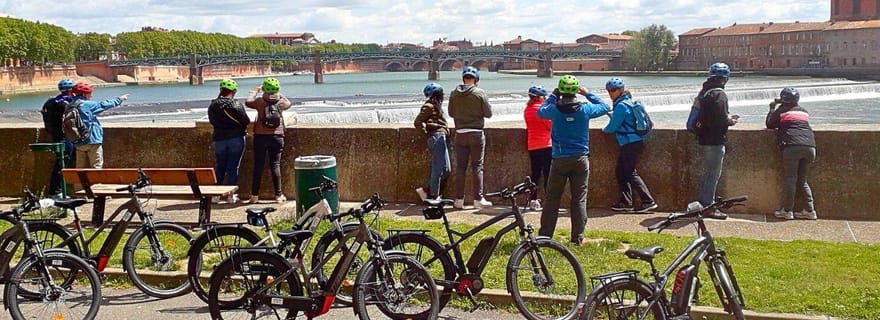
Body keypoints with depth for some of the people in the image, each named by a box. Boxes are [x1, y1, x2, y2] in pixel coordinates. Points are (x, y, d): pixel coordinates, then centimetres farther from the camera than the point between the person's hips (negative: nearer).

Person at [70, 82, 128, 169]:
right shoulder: (87, 105, -11)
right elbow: (103, 105, -2)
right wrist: (119, 100, 10)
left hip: (79, 143, 7)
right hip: (92, 141, -7)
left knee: (81, 168, 10)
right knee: (96, 166, -2)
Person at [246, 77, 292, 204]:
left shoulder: (260, 102, -6)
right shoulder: (281, 102, -3)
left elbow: (248, 102, 15)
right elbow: (288, 103, 21)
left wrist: (255, 91, 29)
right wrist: (279, 95, 32)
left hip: (260, 136, 0)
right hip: (277, 136, 1)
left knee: (258, 166, 5)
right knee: (275, 165, 4)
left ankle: (254, 195, 8)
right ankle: (278, 195, 4)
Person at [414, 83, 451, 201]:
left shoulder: (435, 106, 22)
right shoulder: (429, 106, -7)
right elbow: (417, 122, -12)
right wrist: (427, 134, -7)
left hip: (441, 138, 10)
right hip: (437, 137, -10)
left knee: (445, 170, 9)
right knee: (438, 169, -8)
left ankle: (425, 190, 12)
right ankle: (434, 196, -2)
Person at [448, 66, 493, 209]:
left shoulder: (454, 94, 0)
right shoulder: (479, 93, -9)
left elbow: (451, 113, 9)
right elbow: (488, 113, -5)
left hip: (460, 133, 3)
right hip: (476, 133, -3)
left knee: (460, 167, 7)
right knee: (477, 166, 3)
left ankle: (459, 199, 8)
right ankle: (478, 199, 2)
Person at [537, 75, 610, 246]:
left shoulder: (555, 109, -9)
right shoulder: (585, 109, -8)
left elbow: (541, 111, 13)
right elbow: (604, 107, 12)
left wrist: (553, 95, 17)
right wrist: (588, 94, 16)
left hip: (559, 159, 0)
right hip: (580, 159, 0)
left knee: (552, 198, 8)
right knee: (579, 198, 6)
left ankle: (544, 235, 10)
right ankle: (578, 237, 6)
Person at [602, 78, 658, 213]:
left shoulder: (621, 105, -16)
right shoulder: (626, 102, 14)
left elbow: (613, 126, -13)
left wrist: (604, 129, 5)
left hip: (632, 144, -10)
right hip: (629, 143, 10)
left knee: (631, 173, -7)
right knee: (620, 171, 13)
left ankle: (648, 201, -6)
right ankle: (625, 202, 17)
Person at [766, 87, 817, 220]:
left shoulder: (782, 111, 8)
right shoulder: (803, 111, 23)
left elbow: (770, 124, 15)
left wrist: (772, 108, 28)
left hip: (792, 147, -5)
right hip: (809, 146, 5)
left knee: (790, 179, 0)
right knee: (802, 180, 13)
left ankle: (787, 210, -1)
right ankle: (810, 210, 7)